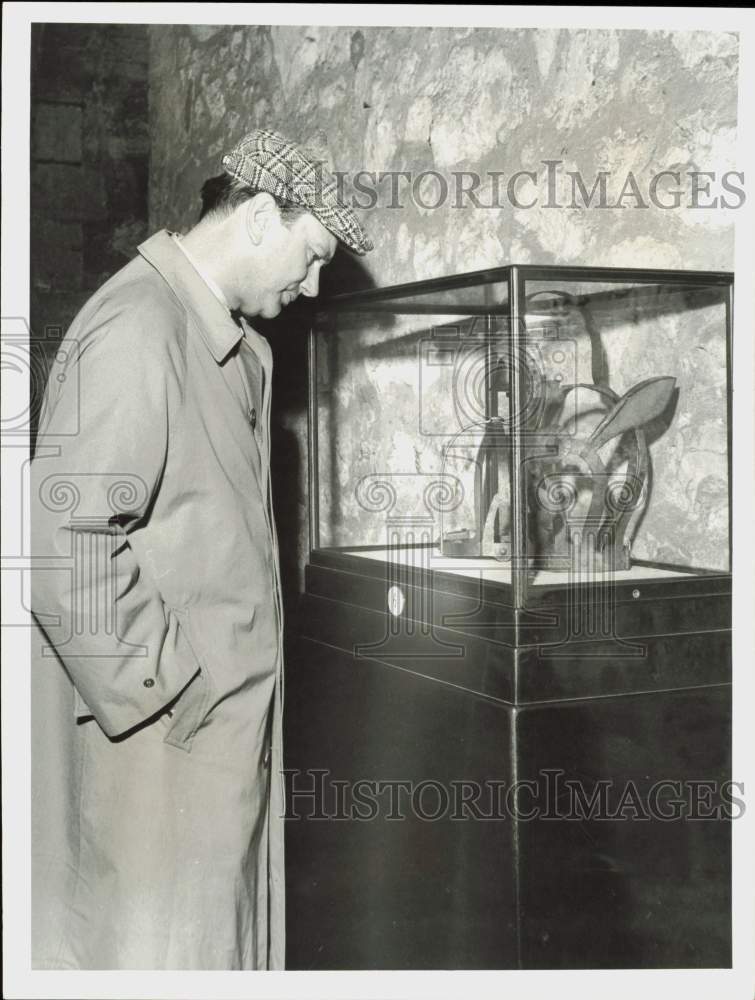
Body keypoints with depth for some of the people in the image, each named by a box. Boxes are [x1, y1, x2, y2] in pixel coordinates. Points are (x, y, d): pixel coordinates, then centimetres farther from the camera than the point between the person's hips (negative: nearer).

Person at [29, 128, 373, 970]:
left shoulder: (233, 346, 13)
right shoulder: (137, 330, -18)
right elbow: (64, 550, -25)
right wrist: (168, 700, -18)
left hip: (226, 731, 9)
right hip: (162, 746, -9)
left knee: (231, 941, 18)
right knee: (158, 941, 3)